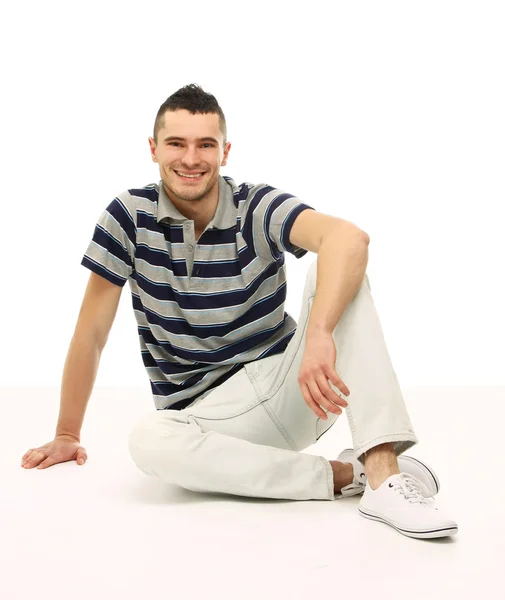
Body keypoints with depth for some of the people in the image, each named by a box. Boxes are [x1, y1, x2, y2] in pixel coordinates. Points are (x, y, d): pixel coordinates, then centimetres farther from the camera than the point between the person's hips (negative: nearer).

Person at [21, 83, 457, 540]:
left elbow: (349, 237, -30)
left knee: (338, 273, -23)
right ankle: (347, 475, -23)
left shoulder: (258, 207, -9)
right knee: (149, 441, -34)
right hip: (207, 415, 1)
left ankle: (383, 471, -33)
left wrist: (319, 332, -48)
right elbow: (92, 332, 1)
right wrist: (67, 435, 4)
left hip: (293, 389, 0)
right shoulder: (130, 215, -4)